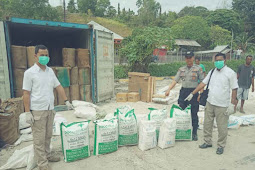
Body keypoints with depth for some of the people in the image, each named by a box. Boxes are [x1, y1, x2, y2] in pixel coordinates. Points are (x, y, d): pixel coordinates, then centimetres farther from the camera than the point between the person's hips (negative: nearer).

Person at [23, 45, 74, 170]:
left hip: (50, 109, 6)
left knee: (48, 136, 17)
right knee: (39, 138, 3)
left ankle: (47, 155, 33)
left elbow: (58, 86, 13)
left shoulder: (50, 71, 9)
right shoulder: (30, 73, -8)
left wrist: (66, 101, 9)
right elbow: (26, 93, -9)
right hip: (37, 111, -5)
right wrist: (27, 112, -12)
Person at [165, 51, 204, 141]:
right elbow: (175, 80, 4)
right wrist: (169, 89, -10)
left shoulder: (198, 69, 0)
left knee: (193, 114, 4)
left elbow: (202, 82, -1)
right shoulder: (181, 69, 10)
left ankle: (194, 133, 18)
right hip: (183, 92, 4)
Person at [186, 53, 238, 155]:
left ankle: (221, 146, 24)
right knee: (207, 124, 13)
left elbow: (234, 89, -8)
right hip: (210, 103, 5)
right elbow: (203, 84, 9)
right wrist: (192, 94, 6)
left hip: (222, 106, -5)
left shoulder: (230, 73, -7)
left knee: (222, 127, 6)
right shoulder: (212, 72, 8)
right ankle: (207, 142, 30)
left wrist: (232, 105, -13)